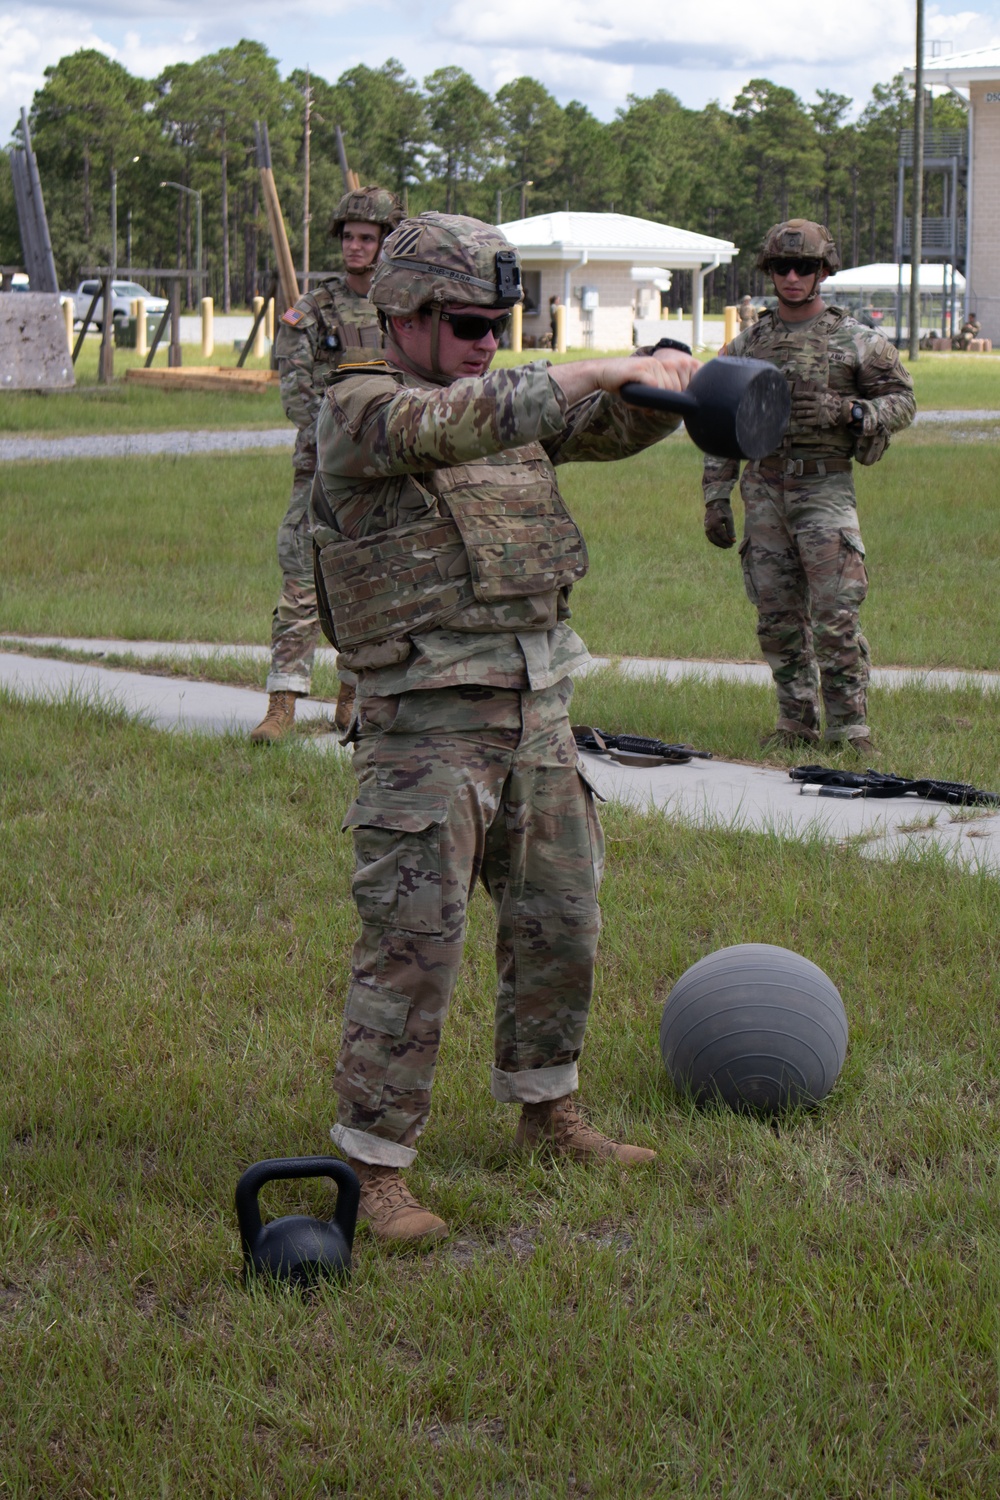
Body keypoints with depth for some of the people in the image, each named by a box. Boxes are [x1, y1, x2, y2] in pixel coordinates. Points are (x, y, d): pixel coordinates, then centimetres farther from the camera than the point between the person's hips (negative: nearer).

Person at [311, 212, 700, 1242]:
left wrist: (664, 387, -14)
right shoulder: (357, 411, -9)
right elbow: (463, 424, -28)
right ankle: (373, 1170, -1)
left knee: (559, 922, 16)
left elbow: (617, 428, 9)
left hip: (536, 708, 8)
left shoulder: (508, 406, 14)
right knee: (414, 945, -8)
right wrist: (611, 368, -29)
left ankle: (547, 1116, 33)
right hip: (426, 722, -8)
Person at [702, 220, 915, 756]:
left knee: (836, 615, -10)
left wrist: (842, 411, -14)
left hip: (824, 488, -4)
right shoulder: (747, 343, 11)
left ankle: (850, 728, -5)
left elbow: (902, 400, 4)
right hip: (763, 490, 4)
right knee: (777, 617, 6)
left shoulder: (855, 340, 2)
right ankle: (797, 723, 16)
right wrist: (716, 498, 7)